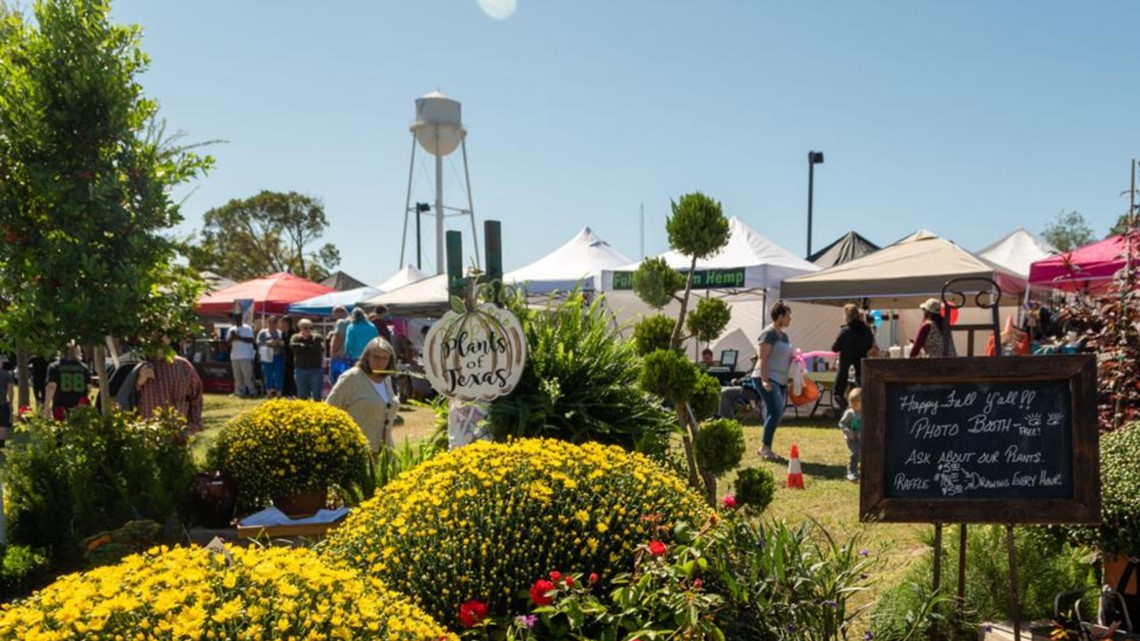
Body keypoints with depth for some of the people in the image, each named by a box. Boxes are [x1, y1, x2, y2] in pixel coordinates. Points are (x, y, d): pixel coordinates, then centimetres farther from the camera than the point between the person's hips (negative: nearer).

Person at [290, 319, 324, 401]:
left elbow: (316, 349, -18)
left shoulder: (316, 338, 0)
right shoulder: (295, 337, 6)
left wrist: (302, 346, -7)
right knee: (302, 396, 8)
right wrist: (308, 347, -10)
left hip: (315, 370, -2)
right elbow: (292, 346, -15)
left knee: (317, 396, 1)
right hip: (300, 370, 2)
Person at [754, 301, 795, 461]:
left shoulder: (784, 335, 17)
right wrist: (764, 380, -23)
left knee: (776, 414, 8)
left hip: (780, 380, 9)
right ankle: (765, 448, -8)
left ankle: (765, 448, 16)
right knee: (775, 413, -15)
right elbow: (762, 358, -17)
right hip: (768, 379, -9)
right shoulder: (768, 333, -10)